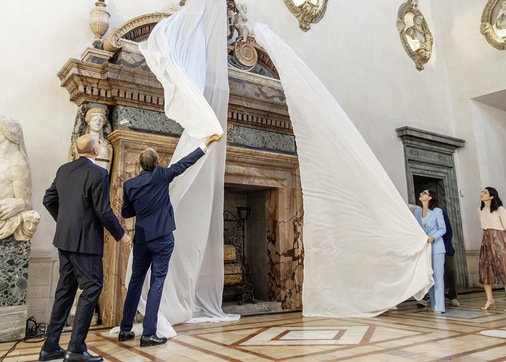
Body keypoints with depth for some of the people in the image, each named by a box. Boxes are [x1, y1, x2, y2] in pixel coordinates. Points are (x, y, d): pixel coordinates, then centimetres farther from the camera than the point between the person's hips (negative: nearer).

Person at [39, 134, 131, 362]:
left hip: (64, 239, 8)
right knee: (92, 287, 0)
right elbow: (103, 211, -16)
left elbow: (49, 200, 15)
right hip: (85, 240, -8)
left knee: (65, 288, 15)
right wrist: (120, 235, -4)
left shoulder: (63, 170, 9)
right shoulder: (98, 173, -14)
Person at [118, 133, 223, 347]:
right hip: (162, 239, -4)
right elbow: (184, 163, -1)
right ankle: (148, 334, 3)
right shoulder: (160, 176, -7)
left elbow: (126, 212, 9)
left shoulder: (129, 184, 2)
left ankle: (125, 330, 22)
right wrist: (206, 144, 5)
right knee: (157, 283, 1)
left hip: (141, 239, 4)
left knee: (135, 282, 15)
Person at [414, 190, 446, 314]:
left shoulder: (437, 211, -3)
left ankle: (439, 307, -4)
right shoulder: (417, 212, 10)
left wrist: (433, 237, -18)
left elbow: (443, 229, -3)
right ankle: (433, 304, 18)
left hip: (436, 247, -5)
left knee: (438, 275, -6)